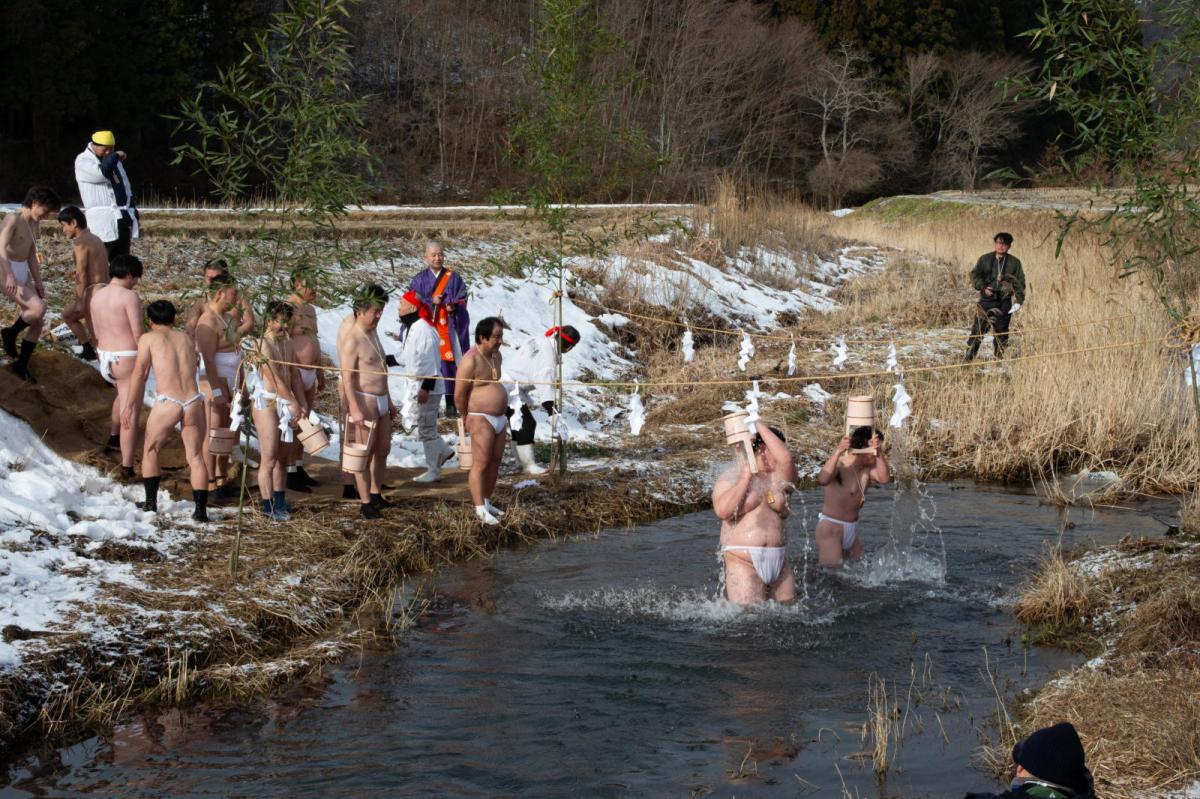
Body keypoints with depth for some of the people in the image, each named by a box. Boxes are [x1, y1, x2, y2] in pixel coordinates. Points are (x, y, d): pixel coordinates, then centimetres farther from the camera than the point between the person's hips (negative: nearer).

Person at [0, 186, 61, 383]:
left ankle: (21, 365, 15)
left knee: (37, 322, 4)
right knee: (38, 308, -25)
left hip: (23, 274, 9)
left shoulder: (33, 225, 15)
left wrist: (38, 283, 15)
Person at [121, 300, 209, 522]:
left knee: (150, 450, 19)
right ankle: (201, 509, 2)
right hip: (193, 402, 3)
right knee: (195, 456, 10)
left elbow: (139, 373, 2)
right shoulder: (187, 338, 17)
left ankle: (151, 502, 20)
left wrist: (129, 406, 3)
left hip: (167, 404, -3)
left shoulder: (149, 338, 7)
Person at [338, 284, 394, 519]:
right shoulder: (351, 339, -16)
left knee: (383, 449, 15)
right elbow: (347, 378, -20)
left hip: (381, 400, 9)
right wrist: (354, 410, -26)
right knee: (365, 453, -3)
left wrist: (389, 401, 24)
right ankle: (365, 503, 3)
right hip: (364, 401, -9)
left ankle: (376, 494, 27)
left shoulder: (373, 333, 13)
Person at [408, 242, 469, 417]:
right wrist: (431, 301, -13)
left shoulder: (453, 278, 9)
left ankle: (451, 403, 5)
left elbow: (462, 300, 7)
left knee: (450, 363, -2)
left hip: (449, 329, 1)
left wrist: (454, 306, -15)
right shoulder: (418, 280, 7)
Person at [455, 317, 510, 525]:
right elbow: (459, 395, -14)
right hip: (481, 419, -8)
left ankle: (487, 502, 22)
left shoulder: (496, 355, 10)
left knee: (495, 462, 11)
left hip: (499, 419, 8)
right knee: (481, 464, -8)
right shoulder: (471, 360, -17)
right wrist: (468, 417, 0)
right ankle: (480, 510, -7)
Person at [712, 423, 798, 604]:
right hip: (743, 562, -4)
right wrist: (746, 478, -9)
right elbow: (722, 511, -13)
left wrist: (760, 426, -6)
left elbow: (786, 458, -11)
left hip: (777, 561, 4)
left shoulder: (779, 479, 11)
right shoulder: (730, 479, 5)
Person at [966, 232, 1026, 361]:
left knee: (1001, 331, 6)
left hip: (1004, 302, 1)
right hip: (986, 299, -1)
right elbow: (975, 275, 6)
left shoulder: (1014, 262, 5)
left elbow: (1020, 283, 5)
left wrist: (1019, 301, -4)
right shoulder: (985, 259, 5)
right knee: (978, 328, -6)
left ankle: (999, 358, 16)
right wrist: (982, 287, -11)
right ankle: (969, 357, -1)